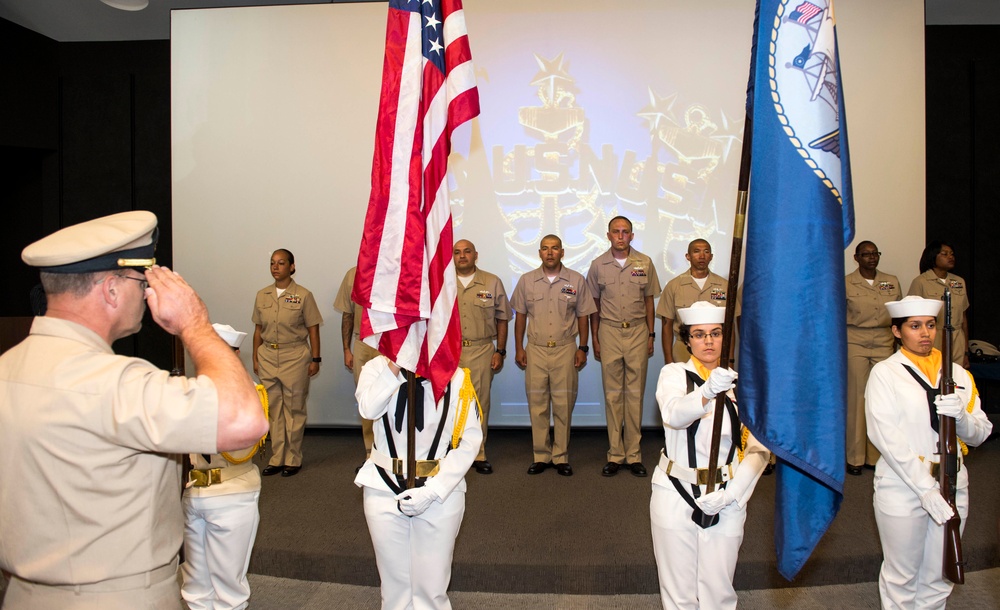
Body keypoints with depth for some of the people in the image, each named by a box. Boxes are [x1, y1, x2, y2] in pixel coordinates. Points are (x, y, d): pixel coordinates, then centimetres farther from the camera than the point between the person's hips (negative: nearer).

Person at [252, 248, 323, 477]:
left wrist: (315, 359, -5)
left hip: (295, 356, -4)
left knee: (294, 410, 3)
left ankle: (293, 459, 14)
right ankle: (276, 458, 19)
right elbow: (258, 329, 12)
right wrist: (255, 358, 9)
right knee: (273, 410, 9)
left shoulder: (303, 295, -4)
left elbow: (313, 330, -3)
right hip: (268, 357, 4)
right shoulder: (262, 295, 8)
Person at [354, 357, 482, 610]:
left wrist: (432, 490, -17)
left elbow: (470, 440, -10)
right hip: (385, 489, 2)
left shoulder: (456, 377, -8)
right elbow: (368, 409, -22)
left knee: (431, 586, 6)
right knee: (394, 582, 14)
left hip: (441, 491, -1)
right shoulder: (377, 367, -2)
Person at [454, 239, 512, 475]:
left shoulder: (492, 283, 6)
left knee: (480, 404, 4)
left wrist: (500, 352, 2)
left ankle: (478, 455, 14)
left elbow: (502, 320, 7)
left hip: (482, 351, 0)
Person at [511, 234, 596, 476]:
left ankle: (561, 457, 13)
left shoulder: (576, 281, 2)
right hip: (536, 350, 1)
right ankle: (541, 456, 15)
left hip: (565, 350, -1)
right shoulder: (526, 281, 5)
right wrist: (519, 348, 5)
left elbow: (583, 316, 6)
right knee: (537, 405, 4)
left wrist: (583, 348, 2)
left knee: (564, 406, 2)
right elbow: (520, 316, 9)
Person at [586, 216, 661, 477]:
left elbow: (649, 300, 8)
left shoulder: (645, 263, 3)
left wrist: (651, 335, 5)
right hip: (609, 332, 0)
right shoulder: (598, 265, 3)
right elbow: (594, 304, 8)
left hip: (637, 331, 0)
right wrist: (594, 338, 5)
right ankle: (615, 454, 10)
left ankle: (634, 454, 10)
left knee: (635, 394, 3)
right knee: (612, 394, 3)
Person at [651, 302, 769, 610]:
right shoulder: (674, 373, -3)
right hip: (676, 497, -1)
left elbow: (758, 449, -3)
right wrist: (708, 391, -46)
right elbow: (674, 414, -27)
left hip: (727, 500, 1)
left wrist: (729, 494, -16)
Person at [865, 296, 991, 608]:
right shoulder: (885, 373, -6)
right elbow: (887, 437, -14)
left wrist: (961, 416, -18)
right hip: (902, 488, -4)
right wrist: (925, 488, -20)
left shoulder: (956, 373, 8)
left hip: (952, 488, 4)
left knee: (938, 577, 15)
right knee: (902, 577, 7)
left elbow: (980, 435, 5)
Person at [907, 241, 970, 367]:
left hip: (957, 344, 4)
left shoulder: (960, 282, 12)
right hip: (931, 344, -4)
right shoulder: (920, 282, -4)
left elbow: (964, 318, 15)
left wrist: (966, 351, 14)